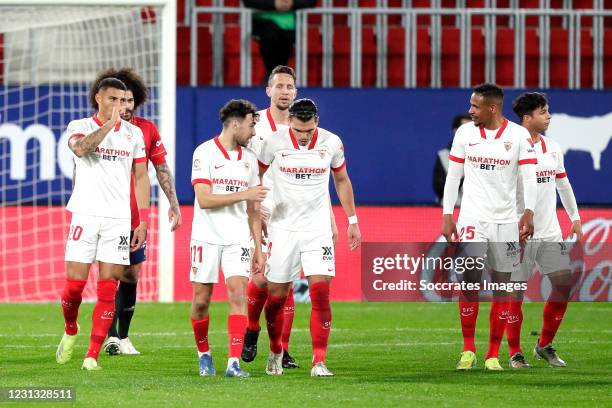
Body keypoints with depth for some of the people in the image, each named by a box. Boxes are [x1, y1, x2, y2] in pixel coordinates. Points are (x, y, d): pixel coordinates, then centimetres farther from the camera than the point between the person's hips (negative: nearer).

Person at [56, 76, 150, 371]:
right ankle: (70, 332, 25)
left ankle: (92, 355, -1)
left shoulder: (133, 133, 11)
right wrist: (109, 124, -18)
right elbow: (80, 148, -20)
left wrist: (143, 222, 8)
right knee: (74, 283, -4)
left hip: (119, 219, 2)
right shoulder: (80, 126, 4)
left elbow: (141, 177, 14)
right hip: (85, 214, -2)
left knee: (107, 289, -4)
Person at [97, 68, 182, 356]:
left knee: (132, 273, 6)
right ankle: (111, 337, -2)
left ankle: (123, 337, 15)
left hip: (137, 216, 3)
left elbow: (162, 170, 10)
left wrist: (174, 204, 7)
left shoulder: (146, 129, 3)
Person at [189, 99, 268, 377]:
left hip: (238, 239, 4)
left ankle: (234, 363, -16)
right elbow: (204, 199, -15)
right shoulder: (205, 153, -6)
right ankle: (204, 354, 25)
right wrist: (244, 195, -18)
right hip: (207, 237, -4)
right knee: (201, 301, 2)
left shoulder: (249, 158, 12)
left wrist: (259, 248, 13)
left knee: (238, 294, -12)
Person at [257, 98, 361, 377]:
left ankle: (319, 361, -11)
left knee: (321, 293, -13)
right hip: (282, 227, 0)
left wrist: (352, 221, 16)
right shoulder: (274, 143, -8)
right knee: (276, 297, 4)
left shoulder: (331, 143, -4)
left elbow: (342, 181, 13)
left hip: (318, 229, 0)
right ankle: (276, 353, 28)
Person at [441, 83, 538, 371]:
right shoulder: (465, 132, 4)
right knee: (470, 280, -12)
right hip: (472, 218, 0)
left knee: (501, 286, 2)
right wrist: (447, 216, 3)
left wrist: (528, 213, -21)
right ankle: (468, 350, -1)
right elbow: (453, 176, 8)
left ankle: (493, 355, 9)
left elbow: (529, 177, -7)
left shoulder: (518, 135, -3)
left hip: (505, 220, 0)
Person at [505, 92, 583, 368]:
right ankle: (515, 353, 7)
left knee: (564, 283, 0)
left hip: (550, 232, 6)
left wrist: (575, 217, 20)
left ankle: (545, 346, 14)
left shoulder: (553, 148, 11)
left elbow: (563, 183, 23)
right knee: (515, 293, -2)